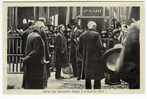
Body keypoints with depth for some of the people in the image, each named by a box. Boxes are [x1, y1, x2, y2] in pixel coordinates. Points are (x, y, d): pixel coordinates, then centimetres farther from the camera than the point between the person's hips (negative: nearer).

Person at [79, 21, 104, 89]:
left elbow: (80, 49, 8)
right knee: (97, 78, 0)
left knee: (87, 77, 11)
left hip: (86, 60, 5)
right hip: (95, 59, -5)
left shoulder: (82, 35, 6)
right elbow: (99, 47, -14)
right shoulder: (96, 34, -9)